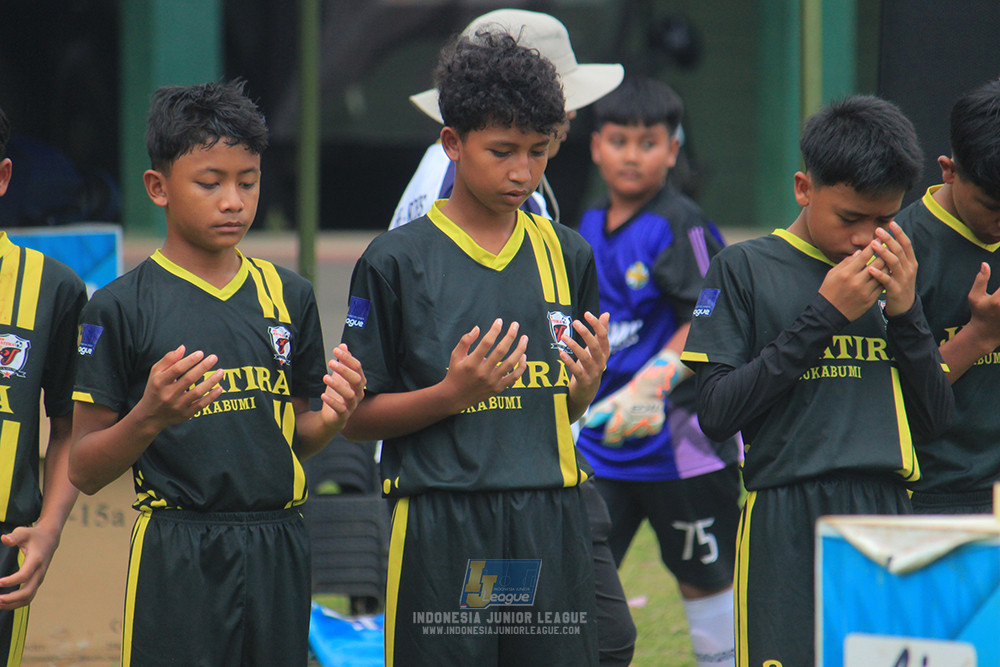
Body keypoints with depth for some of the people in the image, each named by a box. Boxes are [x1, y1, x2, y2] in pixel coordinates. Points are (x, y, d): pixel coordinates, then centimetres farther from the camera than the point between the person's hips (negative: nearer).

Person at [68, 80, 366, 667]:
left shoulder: (289, 295, 10)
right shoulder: (121, 307, -3)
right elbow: (85, 471, -3)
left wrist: (330, 419, -5)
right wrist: (151, 416, -21)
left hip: (279, 550, 4)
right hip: (178, 559, -4)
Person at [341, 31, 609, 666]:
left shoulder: (568, 255, 10)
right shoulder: (397, 261, -2)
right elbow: (356, 417, 0)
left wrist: (587, 384, -5)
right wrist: (452, 394, -15)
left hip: (551, 522, 4)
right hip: (442, 531, -3)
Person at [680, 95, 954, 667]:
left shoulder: (892, 272, 15)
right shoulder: (745, 269, 1)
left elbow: (937, 417, 13)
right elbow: (717, 413, -8)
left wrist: (904, 312, -1)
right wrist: (824, 314, -9)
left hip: (888, 514, 4)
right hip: (786, 524, -4)